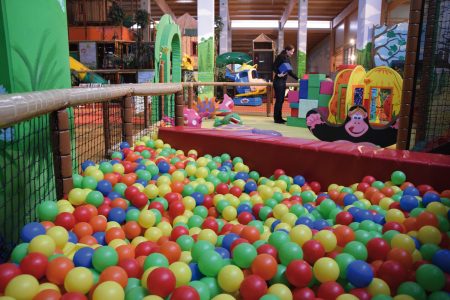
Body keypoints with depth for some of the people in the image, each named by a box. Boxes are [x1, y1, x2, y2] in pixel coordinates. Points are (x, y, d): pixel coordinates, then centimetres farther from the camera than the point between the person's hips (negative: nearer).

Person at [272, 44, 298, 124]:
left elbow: (290, 72, 18)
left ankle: (279, 118, 15)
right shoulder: (280, 57, -8)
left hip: (283, 81, 8)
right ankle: (276, 119, -1)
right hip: (278, 81, -8)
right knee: (279, 100, -6)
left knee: (281, 100, 9)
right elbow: (274, 66, -15)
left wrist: (297, 79, 14)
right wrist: (278, 74, -26)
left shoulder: (288, 59, 16)